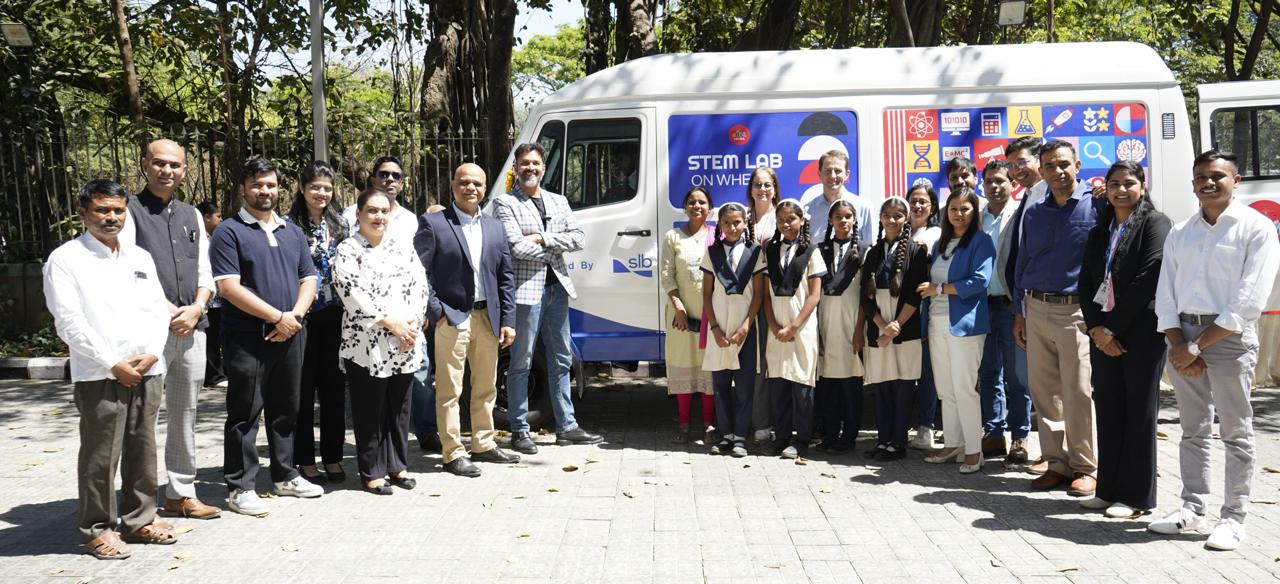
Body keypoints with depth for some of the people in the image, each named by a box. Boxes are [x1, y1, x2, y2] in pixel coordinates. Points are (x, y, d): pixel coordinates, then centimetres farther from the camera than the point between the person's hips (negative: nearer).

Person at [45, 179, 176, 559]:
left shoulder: (140, 257, 15)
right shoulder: (66, 259, -2)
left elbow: (158, 311, 12)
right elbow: (69, 323, -9)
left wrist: (151, 354, -4)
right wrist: (113, 365, -12)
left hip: (147, 371, 5)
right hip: (100, 376, -5)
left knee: (142, 451, 10)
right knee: (100, 457, -1)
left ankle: (139, 519, 22)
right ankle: (98, 528, 11)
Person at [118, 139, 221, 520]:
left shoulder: (192, 215, 17)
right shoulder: (130, 211, -1)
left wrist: (196, 308, -5)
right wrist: (166, 310, -15)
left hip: (192, 329, 6)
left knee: (185, 414, 12)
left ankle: (181, 493, 21)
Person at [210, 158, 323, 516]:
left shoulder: (292, 233, 16)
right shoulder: (229, 232, -4)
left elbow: (308, 279, 12)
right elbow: (228, 286, -13)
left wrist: (294, 315, -7)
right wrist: (276, 317, -15)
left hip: (290, 336, 6)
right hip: (247, 338, -6)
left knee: (286, 410, 14)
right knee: (245, 415, 0)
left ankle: (285, 476, 25)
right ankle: (240, 487, 7)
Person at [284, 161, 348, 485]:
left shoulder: (340, 224, 11)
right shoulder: (290, 225, -3)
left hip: (335, 315, 4)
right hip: (304, 315, -4)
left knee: (334, 387, 8)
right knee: (304, 389, 2)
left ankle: (332, 457, 18)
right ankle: (305, 460, 11)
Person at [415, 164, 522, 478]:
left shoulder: (495, 227, 12)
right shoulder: (432, 223, -3)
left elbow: (506, 276, 11)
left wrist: (507, 320, 5)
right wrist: (436, 313, -12)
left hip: (487, 318, 5)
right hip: (451, 319, -5)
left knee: (486, 387, 14)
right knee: (449, 390, -1)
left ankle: (483, 445, 28)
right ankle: (453, 453, 6)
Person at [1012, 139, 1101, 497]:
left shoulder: (1097, 204, -2)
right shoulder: (1033, 213, 13)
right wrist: (1019, 313, 15)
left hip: (1076, 311, -5)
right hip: (1036, 310, 5)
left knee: (1078, 393, -4)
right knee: (1045, 392, 8)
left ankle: (1086, 468, 9)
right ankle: (1058, 463, 18)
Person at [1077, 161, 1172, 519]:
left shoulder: (1155, 223, -3)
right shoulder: (1100, 232, 16)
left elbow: (1148, 280, -13)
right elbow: (1086, 281, 10)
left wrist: (1112, 328, -13)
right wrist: (1096, 328, -5)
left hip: (1141, 333, -6)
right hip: (1103, 334, 6)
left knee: (1139, 413, 0)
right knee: (1108, 411, 8)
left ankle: (1137, 496, 8)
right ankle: (1109, 489, 16)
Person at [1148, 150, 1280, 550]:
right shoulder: (1179, 234, 13)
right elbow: (1165, 295, 10)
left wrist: (1198, 346, -13)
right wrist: (1178, 345, -5)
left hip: (1230, 336, -5)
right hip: (1183, 335, 5)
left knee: (1236, 433, 1)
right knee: (1193, 429, 10)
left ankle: (1234, 518, 7)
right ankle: (1193, 509, 17)